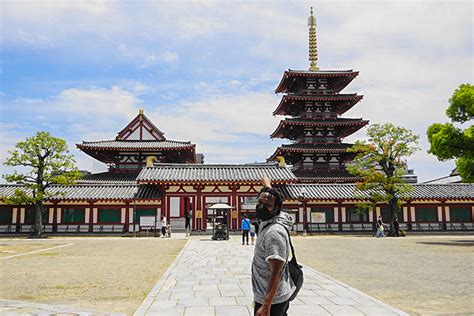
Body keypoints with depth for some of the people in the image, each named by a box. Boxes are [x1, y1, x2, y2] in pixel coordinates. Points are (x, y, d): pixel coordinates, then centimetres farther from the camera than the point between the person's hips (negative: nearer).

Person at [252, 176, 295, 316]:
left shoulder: (274, 233, -25)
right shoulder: (268, 220, 1)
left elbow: (276, 273, -27)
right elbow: (270, 195, 23)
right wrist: (267, 183, 42)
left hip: (272, 300, -9)